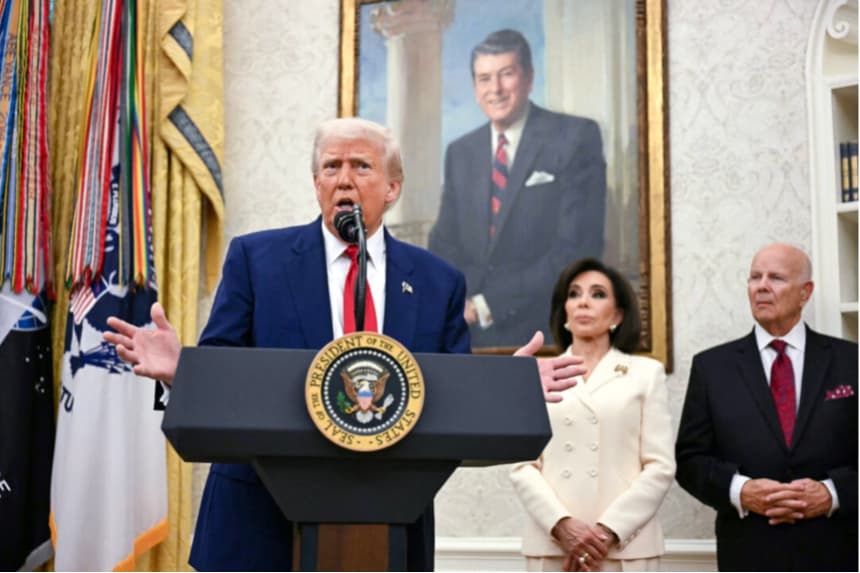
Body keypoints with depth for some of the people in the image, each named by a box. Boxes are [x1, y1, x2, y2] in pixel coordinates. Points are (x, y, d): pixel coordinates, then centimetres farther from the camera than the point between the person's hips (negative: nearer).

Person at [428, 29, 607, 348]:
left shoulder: (576, 138, -2)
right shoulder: (460, 153, 15)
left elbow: (577, 250, -9)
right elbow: (445, 244, 15)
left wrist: (489, 304, -11)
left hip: (549, 334, -4)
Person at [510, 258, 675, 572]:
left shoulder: (646, 373, 11)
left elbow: (660, 466, 2)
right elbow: (522, 465, 6)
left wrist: (609, 531, -9)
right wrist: (561, 524, -10)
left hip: (625, 545, -1)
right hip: (551, 544, 1)